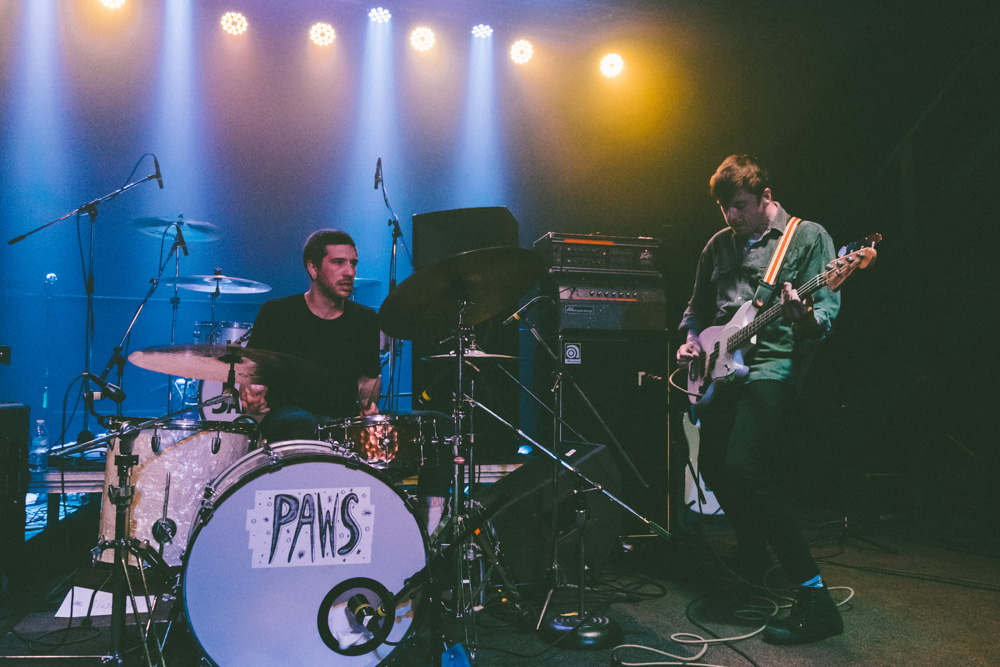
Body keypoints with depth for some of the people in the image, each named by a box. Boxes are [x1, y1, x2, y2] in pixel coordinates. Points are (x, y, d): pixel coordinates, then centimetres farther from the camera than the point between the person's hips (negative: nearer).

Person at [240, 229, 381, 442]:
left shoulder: (365, 319, 8)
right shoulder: (276, 313, -1)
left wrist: (368, 402, -1)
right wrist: (252, 395, -22)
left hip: (345, 417, 3)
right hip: (286, 415, -2)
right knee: (303, 424, -38)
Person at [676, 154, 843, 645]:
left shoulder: (808, 237, -1)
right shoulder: (718, 245, 16)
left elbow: (828, 306, -9)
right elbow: (698, 305, 26)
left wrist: (805, 316, -31)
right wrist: (691, 339, 7)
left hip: (774, 362, -7)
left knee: (743, 466, -25)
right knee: (712, 466, 9)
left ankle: (814, 598, -17)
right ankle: (753, 554, 38)